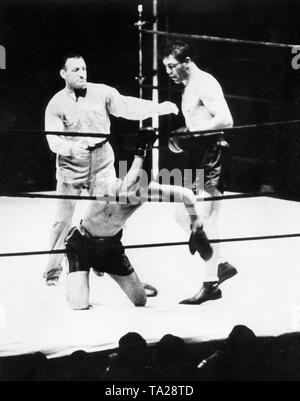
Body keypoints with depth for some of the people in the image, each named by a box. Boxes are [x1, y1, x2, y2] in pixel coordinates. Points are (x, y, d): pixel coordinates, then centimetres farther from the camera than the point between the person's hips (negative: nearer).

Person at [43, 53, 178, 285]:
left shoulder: (102, 92, -2)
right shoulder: (56, 104, -8)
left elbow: (128, 107, -4)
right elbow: (54, 140, -14)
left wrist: (160, 108, -13)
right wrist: (72, 147, -34)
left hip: (102, 163, 2)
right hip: (71, 165, -2)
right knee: (63, 219, 2)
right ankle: (53, 270, 15)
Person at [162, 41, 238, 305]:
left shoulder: (204, 83, -11)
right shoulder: (189, 87, 19)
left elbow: (225, 120, -22)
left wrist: (190, 132, -23)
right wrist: (180, 139, 4)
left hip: (213, 156, -10)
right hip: (199, 159, 10)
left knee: (205, 221, -9)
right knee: (183, 216, 12)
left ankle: (211, 284, -1)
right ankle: (220, 265, 22)